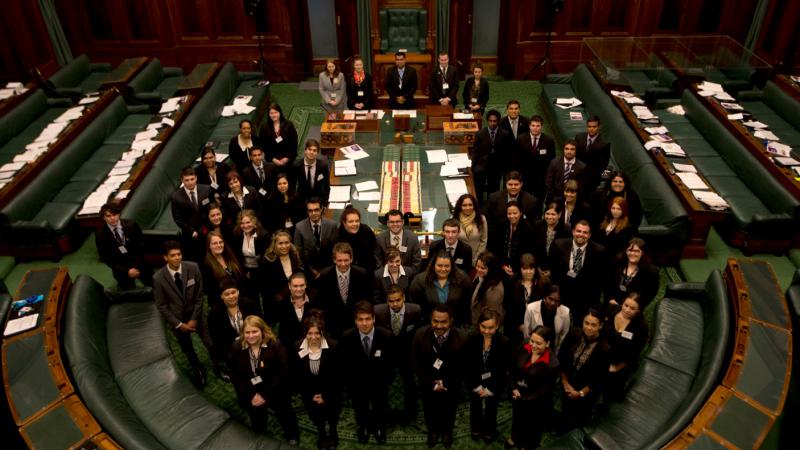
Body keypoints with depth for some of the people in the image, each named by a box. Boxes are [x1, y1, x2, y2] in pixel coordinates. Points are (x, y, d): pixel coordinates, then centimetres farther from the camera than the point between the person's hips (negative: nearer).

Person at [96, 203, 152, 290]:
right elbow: (105, 258, -7)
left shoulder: (131, 225, -12)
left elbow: (141, 246, -5)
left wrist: (136, 267, -15)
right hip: (119, 266, -1)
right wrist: (126, 271, -15)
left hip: (137, 262, 1)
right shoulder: (100, 234, -12)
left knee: (152, 285, -1)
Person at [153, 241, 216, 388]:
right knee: (187, 348, 19)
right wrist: (178, 324, -13)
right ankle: (198, 370, 46)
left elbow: (199, 296, -11)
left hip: (195, 314, 0)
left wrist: (194, 319, -12)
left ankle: (218, 366, 36)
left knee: (210, 343, 7)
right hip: (176, 319, 0)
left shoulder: (193, 268, -20)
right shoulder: (158, 278, -22)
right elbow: (161, 306, -13)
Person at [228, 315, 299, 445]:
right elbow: (234, 376, -10)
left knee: (284, 416, 23)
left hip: (275, 394, -2)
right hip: (251, 394, 2)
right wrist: (251, 395, -17)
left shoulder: (276, 346, -22)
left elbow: (282, 373, -21)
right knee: (257, 423, 25)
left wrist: (265, 395, -22)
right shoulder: (236, 349, -13)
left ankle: (292, 436, 52)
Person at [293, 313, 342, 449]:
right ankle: (321, 432, 46)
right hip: (309, 394, 2)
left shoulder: (333, 346, -21)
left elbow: (337, 375, -13)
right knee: (315, 416, 11)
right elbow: (297, 376, -4)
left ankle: (333, 431, 46)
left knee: (332, 416, 11)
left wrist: (326, 395, -13)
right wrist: (310, 395, -7)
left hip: (331, 393, -1)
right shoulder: (297, 348, -15)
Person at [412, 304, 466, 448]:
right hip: (428, 383, 1)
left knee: (448, 411, 26)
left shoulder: (461, 338, -29)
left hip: (451, 384, 0)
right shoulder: (420, 335, -25)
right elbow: (416, 362, -12)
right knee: (429, 411, 26)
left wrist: (447, 383, -17)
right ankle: (433, 431, 57)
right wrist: (431, 383, -15)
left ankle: (447, 432, 57)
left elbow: (463, 366, -15)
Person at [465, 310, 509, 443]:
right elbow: (467, 366, -12)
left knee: (491, 410, 19)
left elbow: (502, 369, -14)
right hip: (475, 384, 1)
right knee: (475, 408, 24)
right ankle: (475, 430, 51)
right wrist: (477, 387, -11)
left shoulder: (504, 342, -22)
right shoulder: (471, 340, -19)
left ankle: (489, 432, 47)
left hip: (494, 386, -1)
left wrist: (490, 389, -12)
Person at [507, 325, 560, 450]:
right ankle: (514, 438, 61)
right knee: (517, 418, 31)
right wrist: (514, 388, -10)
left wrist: (523, 398, -19)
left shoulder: (552, 364, -31)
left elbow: (544, 391, -22)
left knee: (532, 426, 23)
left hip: (536, 404, -4)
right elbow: (514, 369, 0)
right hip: (517, 396, 5)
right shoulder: (524, 349, -17)